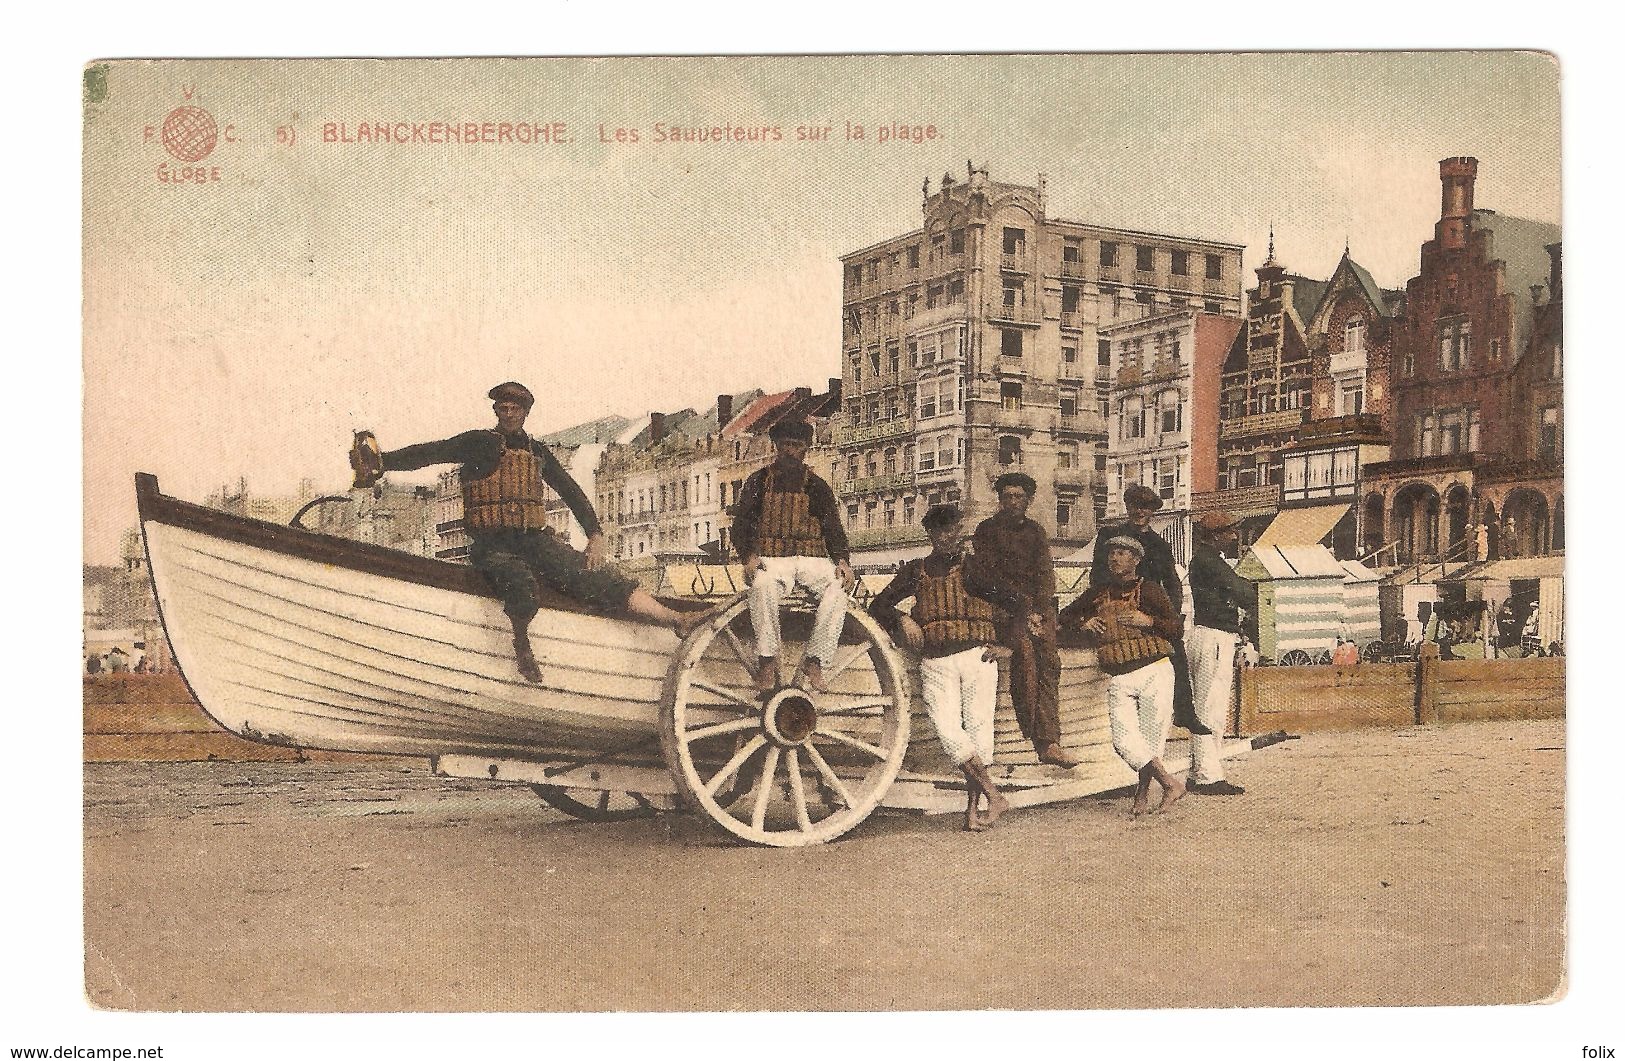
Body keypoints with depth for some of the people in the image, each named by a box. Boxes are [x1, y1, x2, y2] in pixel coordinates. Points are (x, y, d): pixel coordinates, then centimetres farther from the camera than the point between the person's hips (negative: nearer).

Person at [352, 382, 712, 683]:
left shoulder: (537, 452, 17)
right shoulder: (480, 443, 5)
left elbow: (570, 491, 19)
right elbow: (430, 452, -7)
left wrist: (595, 536, 8)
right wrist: (382, 460, -23)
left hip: (536, 540, 4)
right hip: (492, 545, -4)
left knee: (600, 579, -11)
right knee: (523, 587, -37)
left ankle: (678, 620, -16)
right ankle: (522, 643, -8)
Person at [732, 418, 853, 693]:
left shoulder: (817, 486, 17)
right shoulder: (758, 482, 14)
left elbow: (833, 527, 11)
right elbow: (741, 525, 8)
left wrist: (842, 559, -10)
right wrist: (749, 556, -13)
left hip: (812, 557, 1)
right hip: (771, 558, -1)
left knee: (837, 588, -32)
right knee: (763, 586, -38)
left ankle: (812, 666, -32)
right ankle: (767, 663, -32)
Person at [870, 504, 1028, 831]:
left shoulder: (972, 567, 5)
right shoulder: (915, 571, 14)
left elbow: (1017, 602, 0)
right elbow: (878, 606, 20)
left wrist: (1008, 647, -1)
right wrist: (901, 620, 1)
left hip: (976, 657, -2)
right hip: (935, 663, 2)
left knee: (978, 729, -6)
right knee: (947, 730, -16)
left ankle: (972, 807, 4)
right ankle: (994, 795, -10)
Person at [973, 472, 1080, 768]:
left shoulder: (1036, 532, 20)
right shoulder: (987, 530, 9)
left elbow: (1045, 574, 10)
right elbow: (992, 575, 0)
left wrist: (1038, 611, -6)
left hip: (1038, 607, 3)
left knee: (1049, 661, -16)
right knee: (1024, 647, -26)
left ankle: (1049, 743, -24)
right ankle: (1035, 733, -23)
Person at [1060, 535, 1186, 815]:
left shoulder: (1148, 590, 2)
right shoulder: (1098, 593, 16)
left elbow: (1176, 629, -3)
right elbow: (1065, 615, 26)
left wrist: (1148, 620, -18)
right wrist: (1083, 622, 6)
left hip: (1154, 672, -4)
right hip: (1118, 679, 4)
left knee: (1152, 735, -3)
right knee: (1123, 738, -11)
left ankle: (1141, 794, 11)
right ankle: (1170, 783, -4)